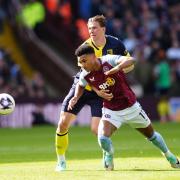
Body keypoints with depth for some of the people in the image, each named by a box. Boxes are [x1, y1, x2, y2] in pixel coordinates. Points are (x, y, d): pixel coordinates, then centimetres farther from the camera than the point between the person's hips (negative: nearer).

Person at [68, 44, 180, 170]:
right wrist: (76, 98, -6)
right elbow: (81, 85, 13)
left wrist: (117, 68, -57)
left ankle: (169, 155, 44)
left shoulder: (109, 61, -24)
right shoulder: (86, 75, -12)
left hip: (131, 107, -1)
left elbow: (131, 60, -40)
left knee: (151, 134, 17)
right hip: (111, 111, 1)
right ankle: (109, 155, 12)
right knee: (103, 139, -23)